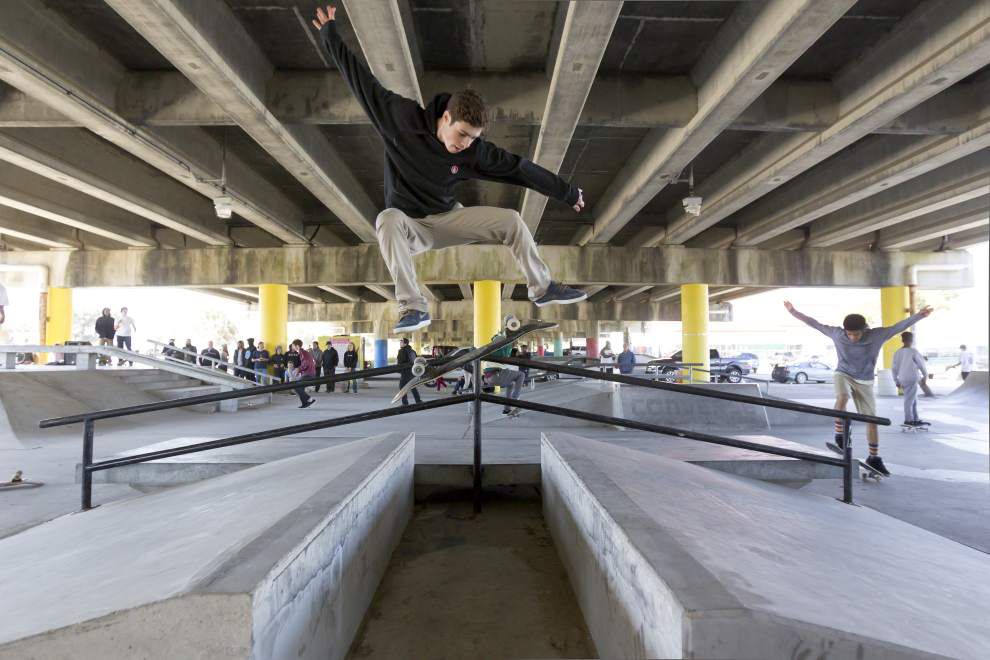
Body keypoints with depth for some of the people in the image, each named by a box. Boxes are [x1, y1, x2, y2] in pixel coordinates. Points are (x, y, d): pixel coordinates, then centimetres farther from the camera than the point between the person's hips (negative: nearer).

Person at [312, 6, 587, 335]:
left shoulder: (474, 150, -11)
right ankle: (413, 307, -38)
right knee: (387, 220, -39)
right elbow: (362, 80, -6)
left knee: (511, 220, -13)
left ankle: (543, 288, -1)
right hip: (408, 224, -2)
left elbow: (520, 168, -6)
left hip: (448, 219, 3)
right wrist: (330, 34, 4)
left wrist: (568, 193, 1)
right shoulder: (402, 117, -17)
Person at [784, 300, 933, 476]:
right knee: (842, 397, -36)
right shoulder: (837, 334, -11)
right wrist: (794, 312, -8)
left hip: (864, 382, 2)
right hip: (843, 375, -1)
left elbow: (899, 326, -11)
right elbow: (814, 323, -7)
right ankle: (839, 436, -20)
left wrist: (919, 316, -22)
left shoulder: (876, 335, -11)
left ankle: (874, 458, 17)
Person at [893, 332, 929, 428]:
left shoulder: (898, 352, 8)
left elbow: (894, 368, 11)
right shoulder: (913, 351, -9)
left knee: (914, 400, 15)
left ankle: (916, 419, 20)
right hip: (911, 379, -6)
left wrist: (897, 381, 18)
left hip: (903, 379, 6)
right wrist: (925, 375, 18)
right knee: (909, 399, -3)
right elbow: (921, 364, 0)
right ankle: (908, 420, 0)